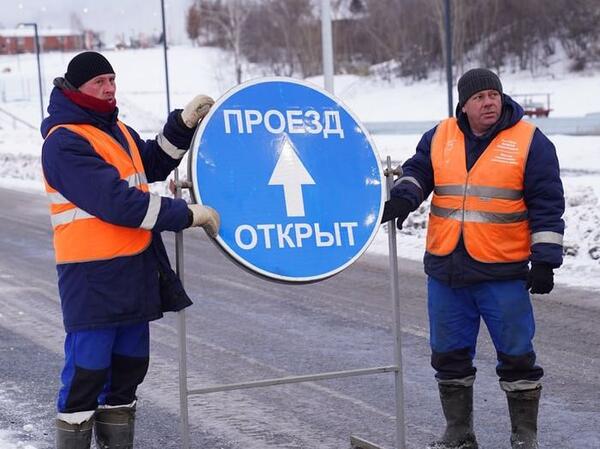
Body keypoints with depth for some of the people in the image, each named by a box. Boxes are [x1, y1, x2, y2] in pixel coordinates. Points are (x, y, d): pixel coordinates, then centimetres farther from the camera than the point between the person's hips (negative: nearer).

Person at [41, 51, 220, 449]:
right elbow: (117, 203, -23)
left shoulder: (115, 130, 14)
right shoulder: (65, 143, -16)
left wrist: (184, 124, 8)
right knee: (87, 374, -5)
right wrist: (187, 214, -20)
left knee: (128, 368, 15)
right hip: (93, 279, -9)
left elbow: (153, 165, 23)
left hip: (134, 273, 9)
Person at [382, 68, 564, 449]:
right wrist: (403, 197, -11)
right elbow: (417, 171, 12)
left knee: (516, 354, 2)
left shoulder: (530, 141, -4)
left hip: (503, 271, -4)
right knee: (449, 354, 11)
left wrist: (545, 260, -9)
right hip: (445, 270, 4)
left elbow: (547, 205, -5)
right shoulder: (439, 137, 7)